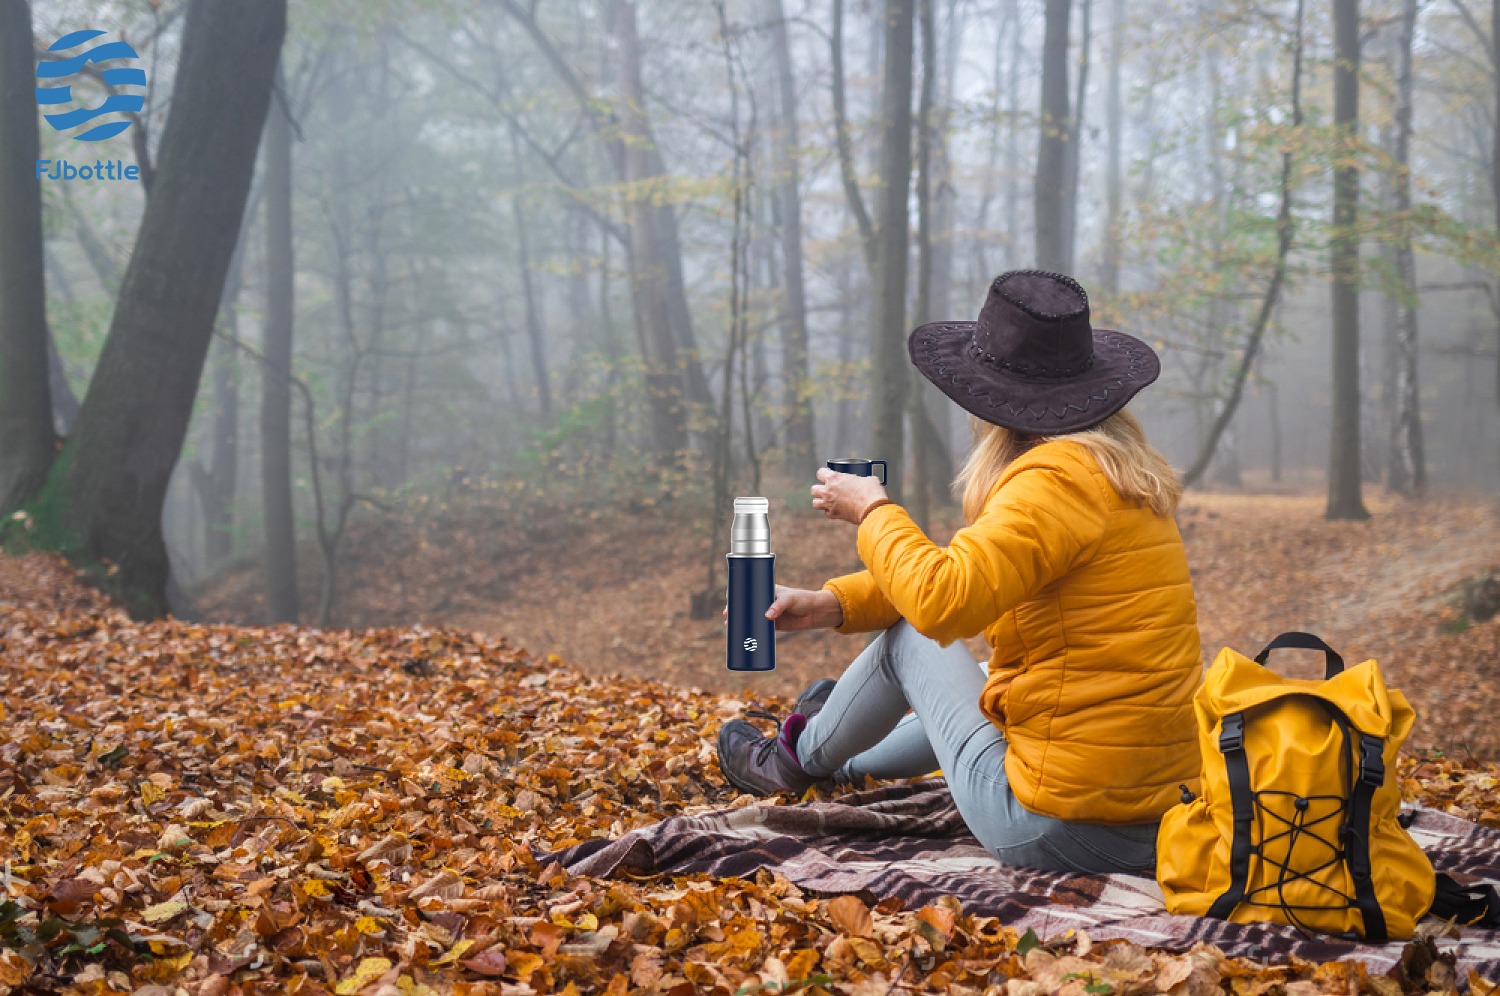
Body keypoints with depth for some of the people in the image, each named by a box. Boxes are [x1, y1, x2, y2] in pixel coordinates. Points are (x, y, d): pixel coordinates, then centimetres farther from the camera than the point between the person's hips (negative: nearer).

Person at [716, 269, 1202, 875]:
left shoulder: (1058, 479, -19)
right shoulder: (1125, 473, 11)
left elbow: (942, 601, -29)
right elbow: (972, 572, 18)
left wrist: (872, 512, -10)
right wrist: (834, 603, 13)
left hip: (1051, 830, -8)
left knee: (907, 635, 12)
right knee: (996, 690, 37)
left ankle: (801, 757, 38)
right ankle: (847, 760, 60)